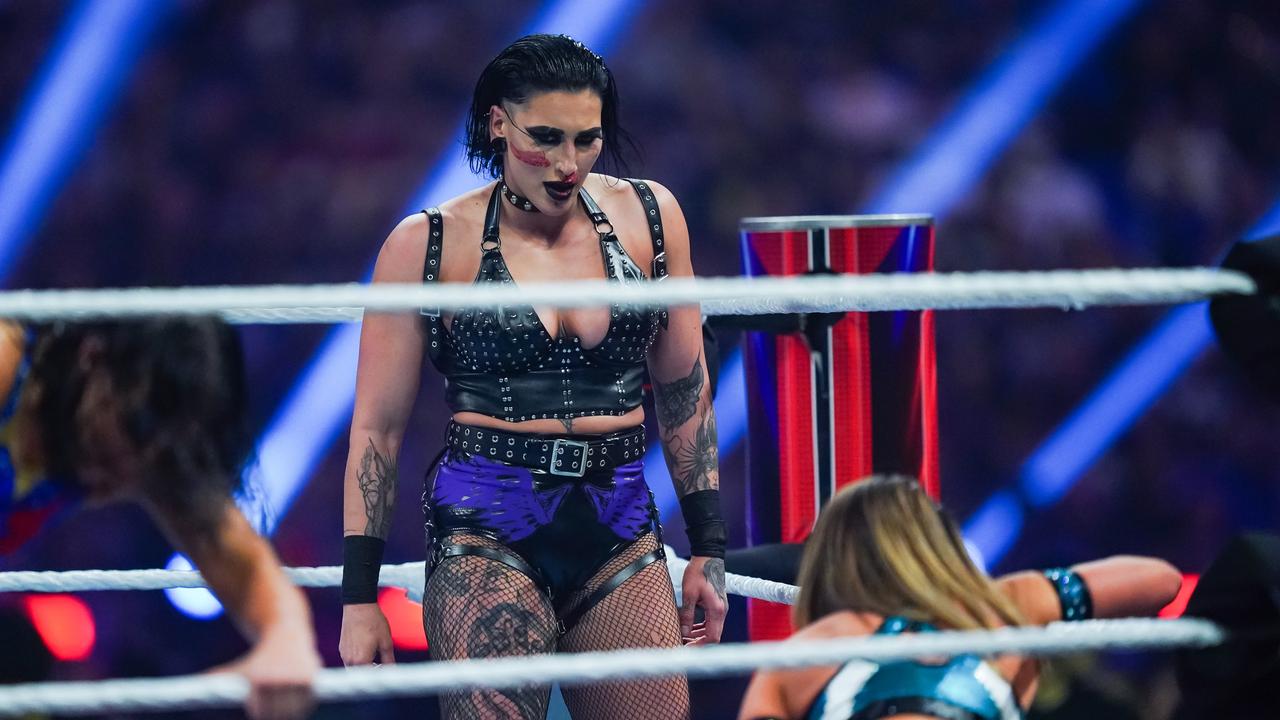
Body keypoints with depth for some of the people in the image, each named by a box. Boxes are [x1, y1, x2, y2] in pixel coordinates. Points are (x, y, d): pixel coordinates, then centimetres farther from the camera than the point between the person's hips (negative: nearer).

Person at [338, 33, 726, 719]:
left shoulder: (649, 217, 6)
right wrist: (359, 595, -2)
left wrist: (708, 549, 12)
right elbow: (377, 427, 2)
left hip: (620, 527, 3)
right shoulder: (429, 244, -2)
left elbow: (684, 393, 15)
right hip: (485, 531, -3)